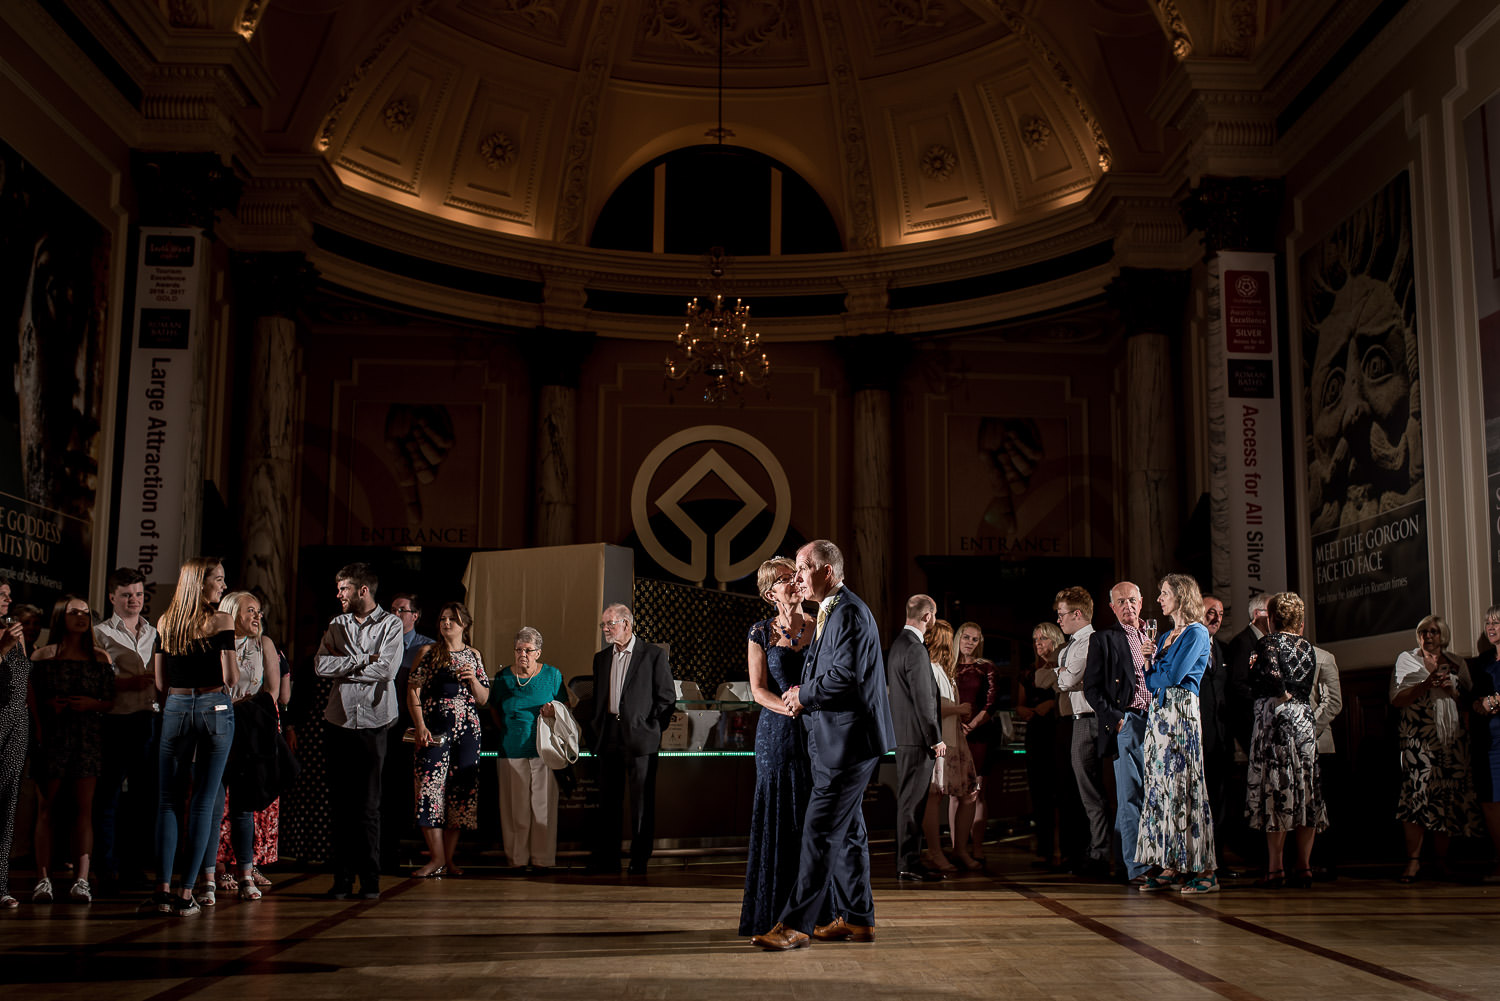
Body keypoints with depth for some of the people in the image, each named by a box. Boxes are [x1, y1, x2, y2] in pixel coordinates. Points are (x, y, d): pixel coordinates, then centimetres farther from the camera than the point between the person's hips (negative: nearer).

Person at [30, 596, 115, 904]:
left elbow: (110, 702, 9)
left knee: (84, 807, -4)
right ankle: (43, 878, 0)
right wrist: (49, 705, -12)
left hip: (88, 737, 1)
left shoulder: (100, 658, 11)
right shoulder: (42, 655, 8)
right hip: (51, 736, -1)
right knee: (46, 806, -1)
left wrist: (91, 704, -9)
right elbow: (29, 698, 5)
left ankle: (82, 879, -7)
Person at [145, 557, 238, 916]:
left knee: (168, 801, 8)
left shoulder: (164, 623, 6)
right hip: (215, 710, -3)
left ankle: (163, 889, 1)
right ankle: (186, 893, 0)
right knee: (204, 803, 1)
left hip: (176, 710, 3)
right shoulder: (221, 622, -8)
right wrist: (236, 660, 8)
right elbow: (231, 678, -12)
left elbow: (161, 682, 7)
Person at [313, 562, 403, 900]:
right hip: (339, 720, 4)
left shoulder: (391, 624, 1)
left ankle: (370, 880, 6)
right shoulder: (337, 624, 14)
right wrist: (363, 661, -8)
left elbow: (386, 669, -12)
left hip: (373, 722, -4)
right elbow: (321, 665, 0)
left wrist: (343, 666, -3)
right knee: (340, 804, 4)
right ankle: (342, 879, 10)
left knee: (368, 805, -1)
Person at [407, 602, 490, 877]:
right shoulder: (428, 653, 7)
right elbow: (413, 691, 2)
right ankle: (436, 858, -6)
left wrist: (473, 679, -6)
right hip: (434, 729, -2)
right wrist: (420, 726, -9)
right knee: (430, 789, -11)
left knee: (461, 790, 0)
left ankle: (449, 858, 8)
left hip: (467, 729, 2)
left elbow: (484, 699, 13)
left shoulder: (473, 656, 13)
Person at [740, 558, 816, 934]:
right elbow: (759, 691, -1)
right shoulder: (762, 632, 5)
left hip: (818, 733, 1)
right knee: (778, 819, 0)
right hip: (778, 733, -1)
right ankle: (775, 913, 8)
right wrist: (794, 707, -17)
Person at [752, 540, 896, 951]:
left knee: (821, 830, -9)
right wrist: (803, 694, 4)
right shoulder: (829, 613, 17)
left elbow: (847, 676, -25)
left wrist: (805, 695, -12)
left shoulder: (849, 613, -16)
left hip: (849, 742, -11)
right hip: (838, 742, 11)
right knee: (847, 829, 15)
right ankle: (856, 919, 23)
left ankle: (796, 924, -7)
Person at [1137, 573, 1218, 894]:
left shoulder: (1197, 633, -6)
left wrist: (1152, 668, 3)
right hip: (1158, 712, 8)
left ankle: (1204, 870, -4)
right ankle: (1170, 867, 8)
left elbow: (1173, 675, -15)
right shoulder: (1166, 636, 20)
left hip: (1181, 712, -8)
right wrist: (1154, 668, -2)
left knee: (1184, 786, -8)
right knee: (1161, 786, 5)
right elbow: (1150, 681, 17)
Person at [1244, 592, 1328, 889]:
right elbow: (1308, 687, 15)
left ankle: (1276, 868, -5)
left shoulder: (1269, 642, -5)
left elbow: (1272, 678, -21)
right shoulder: (1307, 647, 14)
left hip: (1276, 720, -6)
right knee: (1305, 792, 7)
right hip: (1305, 722, 6)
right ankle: (1304, 868, 8)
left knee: (1276, 791, -5)